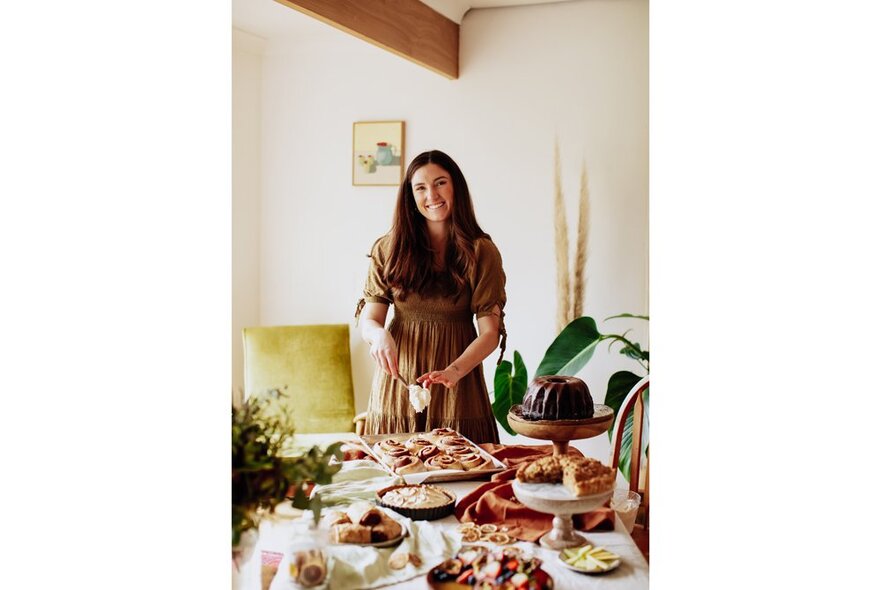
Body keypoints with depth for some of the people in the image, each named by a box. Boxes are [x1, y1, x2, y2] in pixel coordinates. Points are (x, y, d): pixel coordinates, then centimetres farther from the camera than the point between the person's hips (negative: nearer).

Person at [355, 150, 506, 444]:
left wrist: (454, 371, -24)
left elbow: (490, 333, -6)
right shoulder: (389, 249, 2)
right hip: (398, 384, 1)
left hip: (456, 393, -1)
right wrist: (380, 335, -23)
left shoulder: (481, 252, -3)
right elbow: (368, 320, 1)